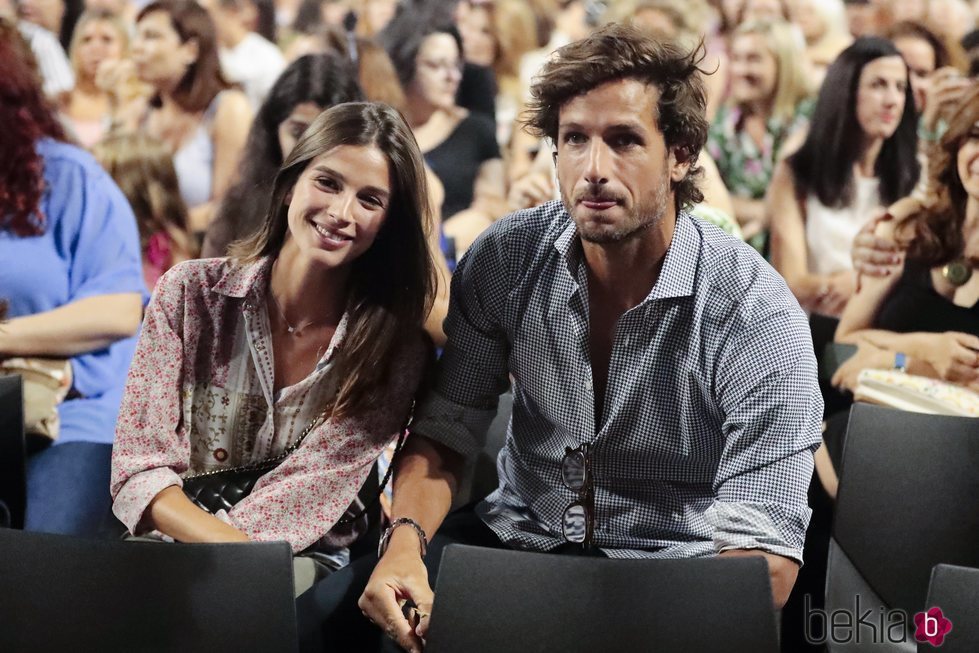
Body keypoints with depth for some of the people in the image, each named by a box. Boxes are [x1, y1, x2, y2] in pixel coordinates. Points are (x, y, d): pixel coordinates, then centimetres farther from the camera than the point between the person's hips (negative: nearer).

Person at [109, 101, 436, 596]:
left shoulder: (395, 346, -3)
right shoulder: (190, 295, -1)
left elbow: (311, 492, -11)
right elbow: (139, 472, -6)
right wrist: (242, 553, -24)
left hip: (310, 566, -1)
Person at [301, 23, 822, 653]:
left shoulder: (758, 314, -19)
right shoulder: (506, 258, -6)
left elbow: (763, 550, -21)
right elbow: (446, 429, 2)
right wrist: (406, 540, -20)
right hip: (518, 534, 3)